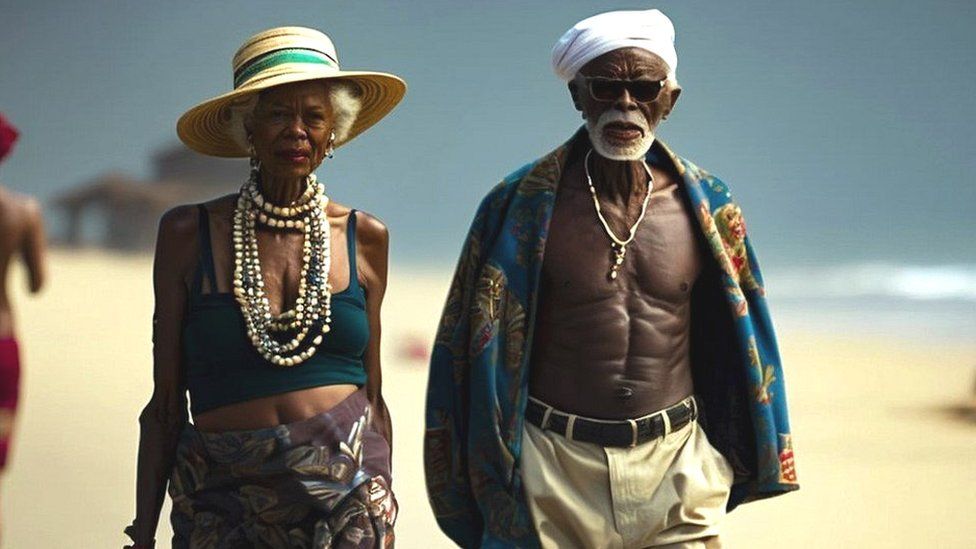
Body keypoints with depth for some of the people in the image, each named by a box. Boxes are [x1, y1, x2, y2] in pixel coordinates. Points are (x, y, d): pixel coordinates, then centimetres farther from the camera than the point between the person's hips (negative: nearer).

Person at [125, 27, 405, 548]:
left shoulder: (364, 239, 7)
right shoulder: (188, 234, 1)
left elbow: (372, 396, 12)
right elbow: (166, 403, 3)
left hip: (348, 493, 1)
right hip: (225, 500, -1)